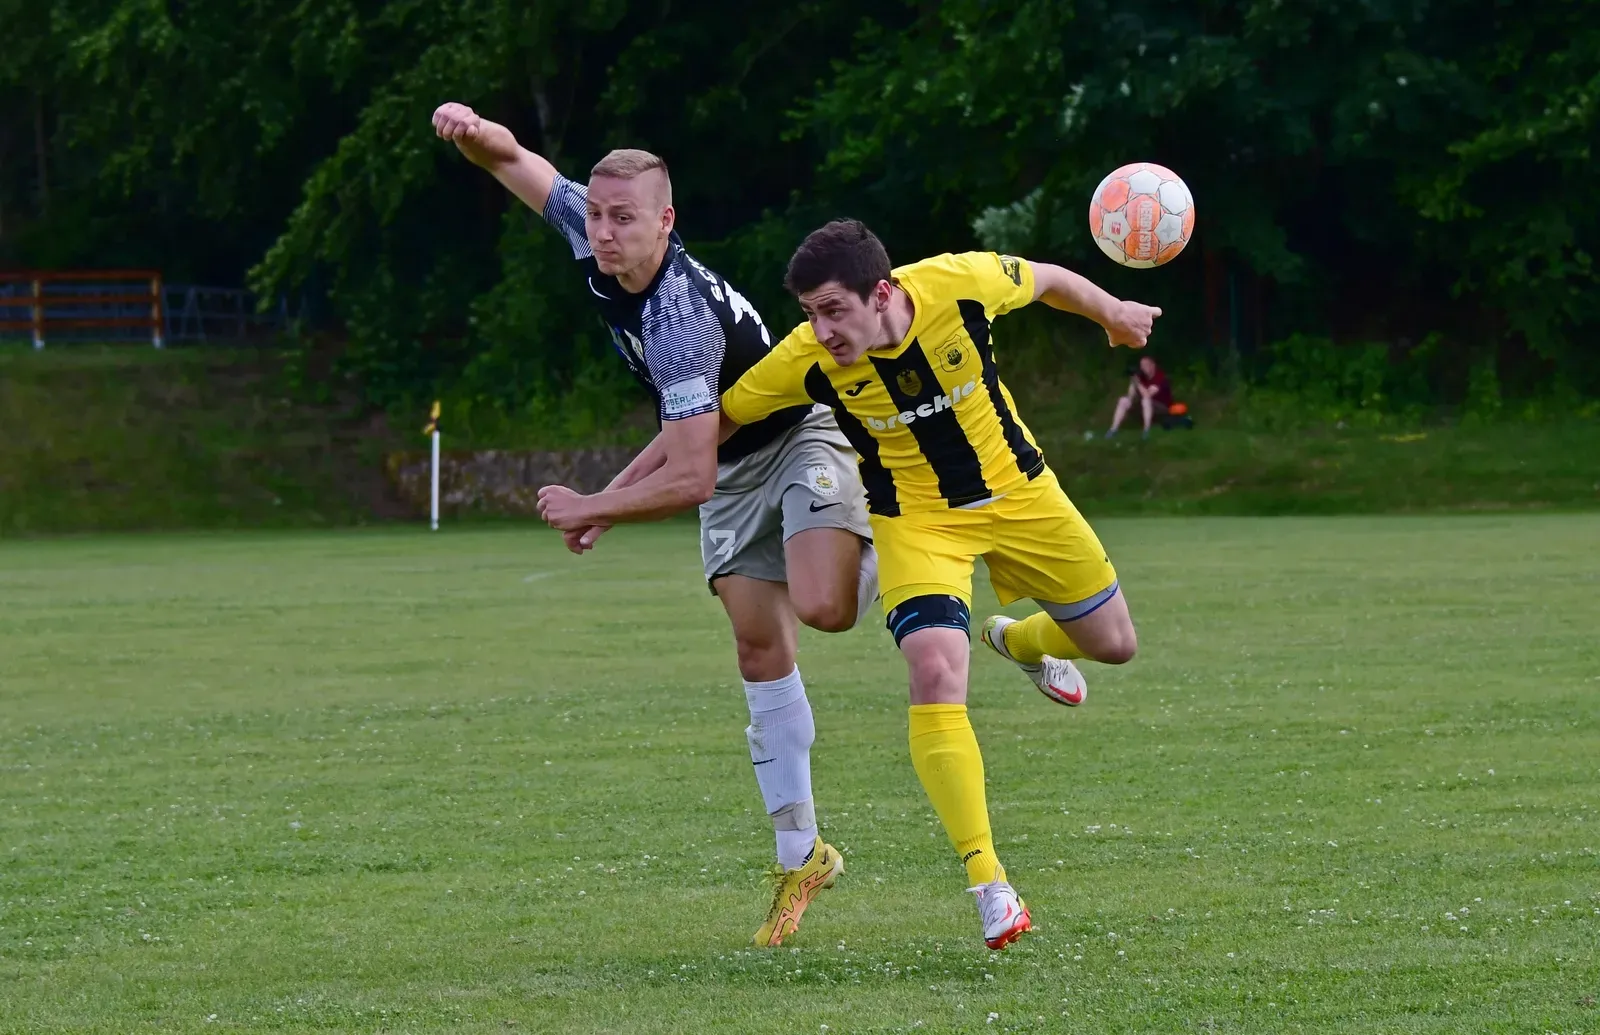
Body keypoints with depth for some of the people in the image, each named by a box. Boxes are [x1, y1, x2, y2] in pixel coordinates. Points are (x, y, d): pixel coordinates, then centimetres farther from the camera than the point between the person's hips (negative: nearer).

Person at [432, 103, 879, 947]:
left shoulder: (681, 319, -35)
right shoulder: (588, 230, -13)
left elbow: (690, 479, -36)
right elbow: (515, 159, 1)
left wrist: (591, 510, -23)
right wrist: (474, 132, -24)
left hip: (800, 440, -7)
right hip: (732, 467, 8)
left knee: (822, 606, -32)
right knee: (759, 650, 2)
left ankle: (889, 555, 4)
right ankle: (800, 853, 5)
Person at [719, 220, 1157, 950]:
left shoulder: (961, 285, -27)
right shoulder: (805, 362, -27)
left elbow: (1048, 281, -5)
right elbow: (710, 423, -13)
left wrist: (1115, 315, 15)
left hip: (1017, 492, 2)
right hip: (915, 522, -2)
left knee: (1113, 643, 13)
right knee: (935, 674, -24)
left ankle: (1021, 641, 51)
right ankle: (987, 882, -20)